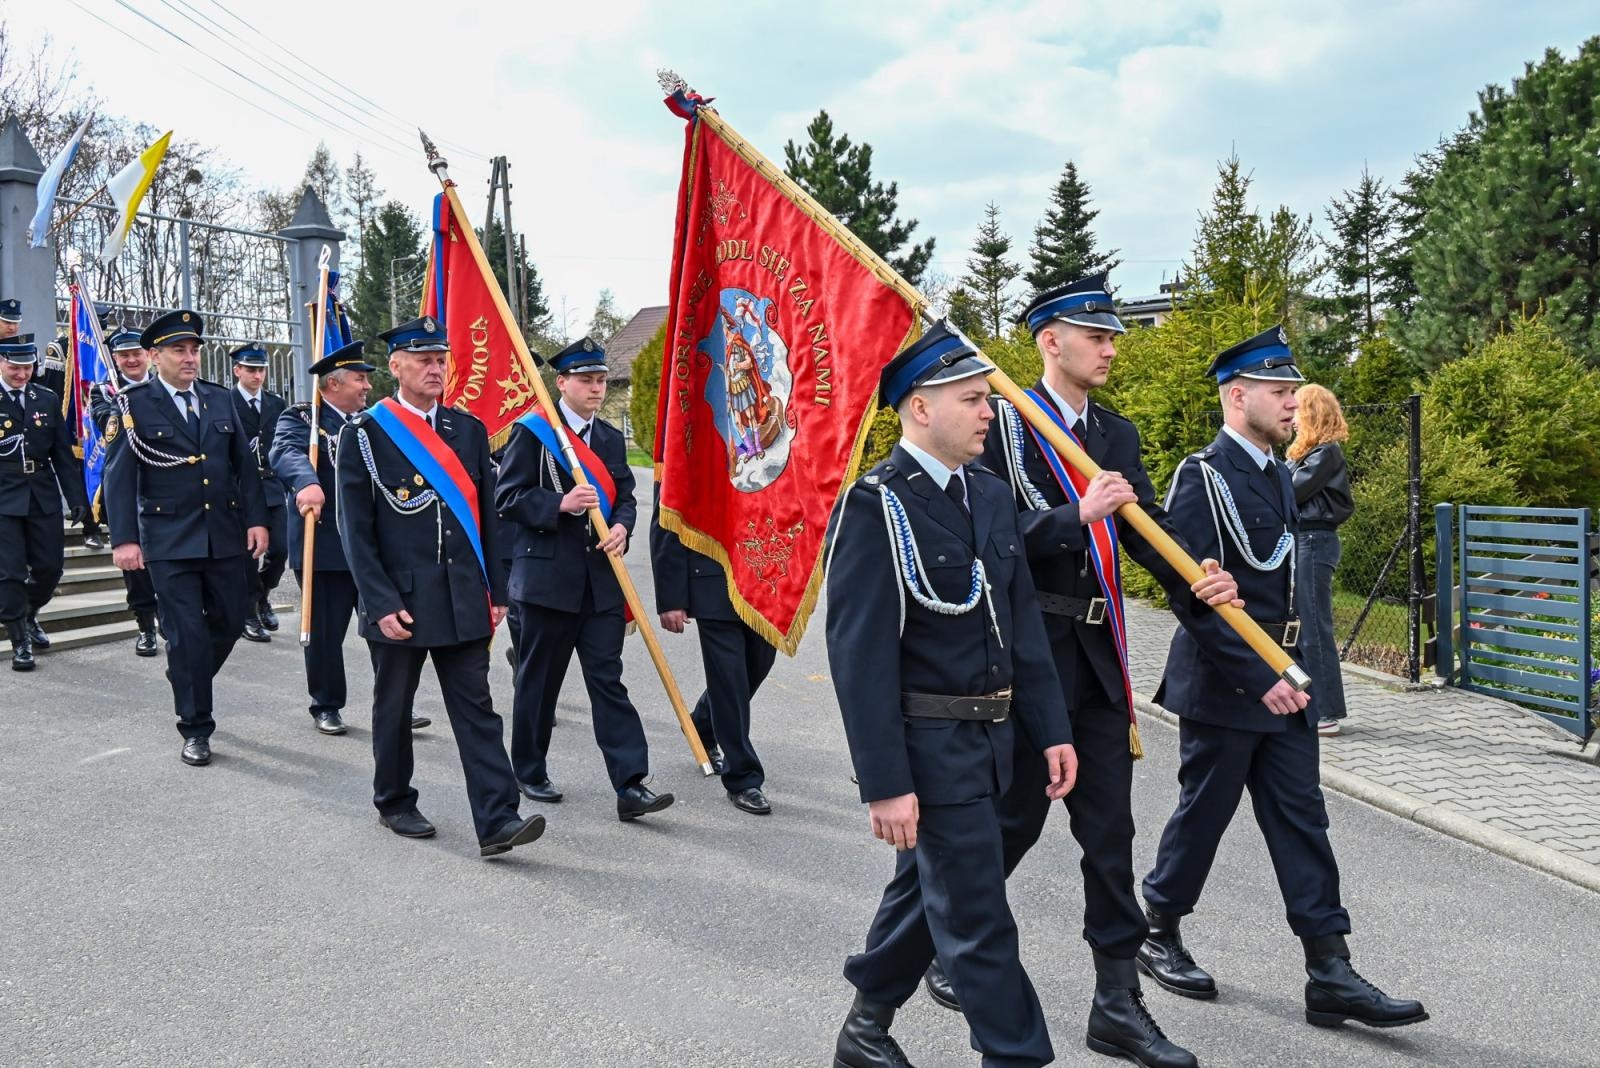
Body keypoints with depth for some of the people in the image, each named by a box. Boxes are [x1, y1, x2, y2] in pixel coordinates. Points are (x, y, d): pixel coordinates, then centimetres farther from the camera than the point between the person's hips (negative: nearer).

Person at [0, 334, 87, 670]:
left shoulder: (48, 400, 7)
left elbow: (63, 453, 10)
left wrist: (76, 497, 6)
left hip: (44, 497, 4)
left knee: (50, 567, 9)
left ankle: (28, 616, 36)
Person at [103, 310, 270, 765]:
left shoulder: (219, 398, 9)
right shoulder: (134, 404, -4)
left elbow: (244, 463, 10)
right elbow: (118, 476, -8)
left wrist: (256, 519, 2)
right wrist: (124, 538, -15)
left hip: (225, 535, 4)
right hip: (169, 540, -4)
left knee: (230, 621, 11)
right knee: (187, 634, -2)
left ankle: (188, 681, 39)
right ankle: (196, 729, 9)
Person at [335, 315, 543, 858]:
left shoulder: (468, 430, 8)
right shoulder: (363, 434, -5)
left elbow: (486, 518, 10)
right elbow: (355, 529, -8)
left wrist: (496, 592, 7)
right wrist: (381, 604, -13)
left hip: (463, 603, 3)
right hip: (398, 602, -3)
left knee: (476, 707, 0)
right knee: (394, 707, 12)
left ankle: (496, 821, -2)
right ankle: (394, 803, 30)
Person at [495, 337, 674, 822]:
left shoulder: (611, 438, 14)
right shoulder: (532, 432, -4)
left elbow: (625, 496, 16)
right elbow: (507, 498, -8)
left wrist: (621, 527, -5)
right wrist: (561, 504, -22)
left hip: (601, 578, 5)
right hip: (546, 577, -4)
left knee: (608, 680, 0)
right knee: (539, 680, 8)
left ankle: (631, 785, -4)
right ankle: (529, 771, 26)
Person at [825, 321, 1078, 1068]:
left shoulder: (991, 494, 7)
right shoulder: (874, 508, -17)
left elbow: (1023, 622, 11)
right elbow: (860, 658, -19)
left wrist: (1051, 728, 8)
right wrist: (885, 783, -21)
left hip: (990, 739, 8)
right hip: (930, 746, -8)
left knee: (928, 886, 20)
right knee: (978, 917, 1)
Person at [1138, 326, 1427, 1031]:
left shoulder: (1278, 474, 12)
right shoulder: (1203, 477, -15)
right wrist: (1258, 676, -23)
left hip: (1280, 678, 8)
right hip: (1223, 682, -8)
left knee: (1301, 820, 6)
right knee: (1203, 813, 6)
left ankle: (1330, 973, 9)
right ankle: (1159, 933, 26)